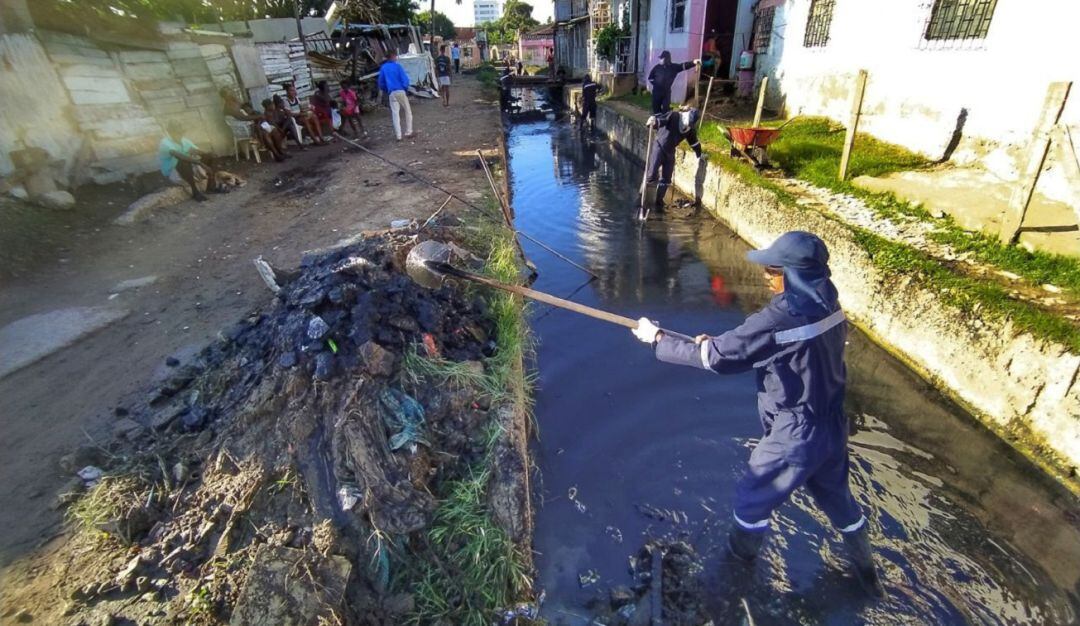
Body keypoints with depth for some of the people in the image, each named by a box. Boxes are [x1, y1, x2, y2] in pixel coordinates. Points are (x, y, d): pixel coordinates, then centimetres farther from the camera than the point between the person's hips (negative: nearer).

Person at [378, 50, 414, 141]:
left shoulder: (383, 68, 8)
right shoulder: (397, 66, -4)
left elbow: (381, 83, 12)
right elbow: (405, 79, -10)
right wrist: (406, 89, 5)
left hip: (391, 93, 3)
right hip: (401, 91, -3)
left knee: (395, 113, 3)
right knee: (407, 111, 11)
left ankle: (398, 135, -2)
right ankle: (408, 132, 11)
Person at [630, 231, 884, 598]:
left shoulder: (783, 315, -29)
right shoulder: (827, 306, -3)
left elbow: (718, 357, -26)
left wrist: (658, 339, -16)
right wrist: (720, 341, 2)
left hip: (794, 435, -8)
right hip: (830, 429, 8)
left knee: (752, 496, 17)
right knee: (837, 498, 29)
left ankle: (739, 557, 42)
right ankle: (866, 571, 51)